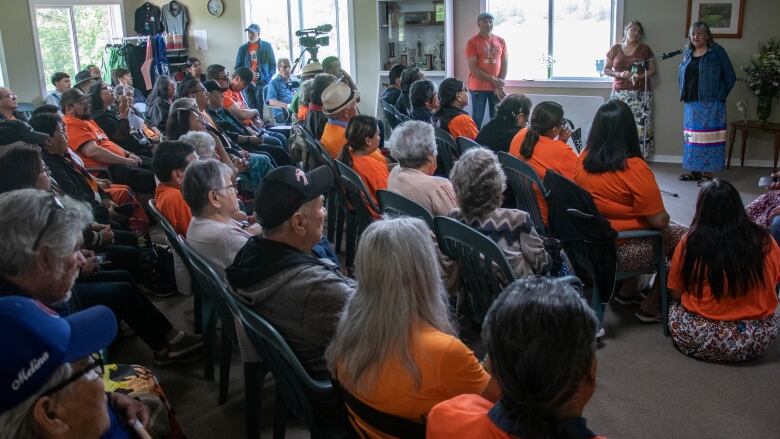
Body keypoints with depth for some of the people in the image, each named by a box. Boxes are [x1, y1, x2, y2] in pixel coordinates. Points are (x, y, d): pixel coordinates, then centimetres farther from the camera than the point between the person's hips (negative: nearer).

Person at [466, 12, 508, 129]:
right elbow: (473, 68, -10)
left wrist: (499, 86, -5)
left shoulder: (501, 41, 9)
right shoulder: (472, 42, -4)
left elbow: (505, 64, 8)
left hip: (497, 87, 4)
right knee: (477, 118, -1)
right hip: (478, 87, -4)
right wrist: (493, 80, -14)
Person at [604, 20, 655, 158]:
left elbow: (652, 70, 8)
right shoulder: (615, 49, 8)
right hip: (620, 93, 1)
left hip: (641, 94, 0)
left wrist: (640, 77, -11)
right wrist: (620, 74, -11)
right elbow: (606, 70, 7)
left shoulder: (645, 49, 7)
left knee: (640, 124, -7)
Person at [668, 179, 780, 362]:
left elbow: (676, 293, -2)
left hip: (699, 338, -3)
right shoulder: (764, 241, -6)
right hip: (758, 339, 3)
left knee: (675, 309, 27)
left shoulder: (689, 243, -13)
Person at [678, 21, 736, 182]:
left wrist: (719, 96, -6)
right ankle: (694, 171, 18)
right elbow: (681, 75, 22)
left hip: (710, 104, -5)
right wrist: (684, 94, 11)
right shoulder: (687, 52, 12)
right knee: (692, 137, 9)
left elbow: (730, 77, -3)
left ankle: (707, 172, -1)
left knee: (709, 137, -4)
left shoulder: (717, 51, -3)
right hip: (691, 103, 5)